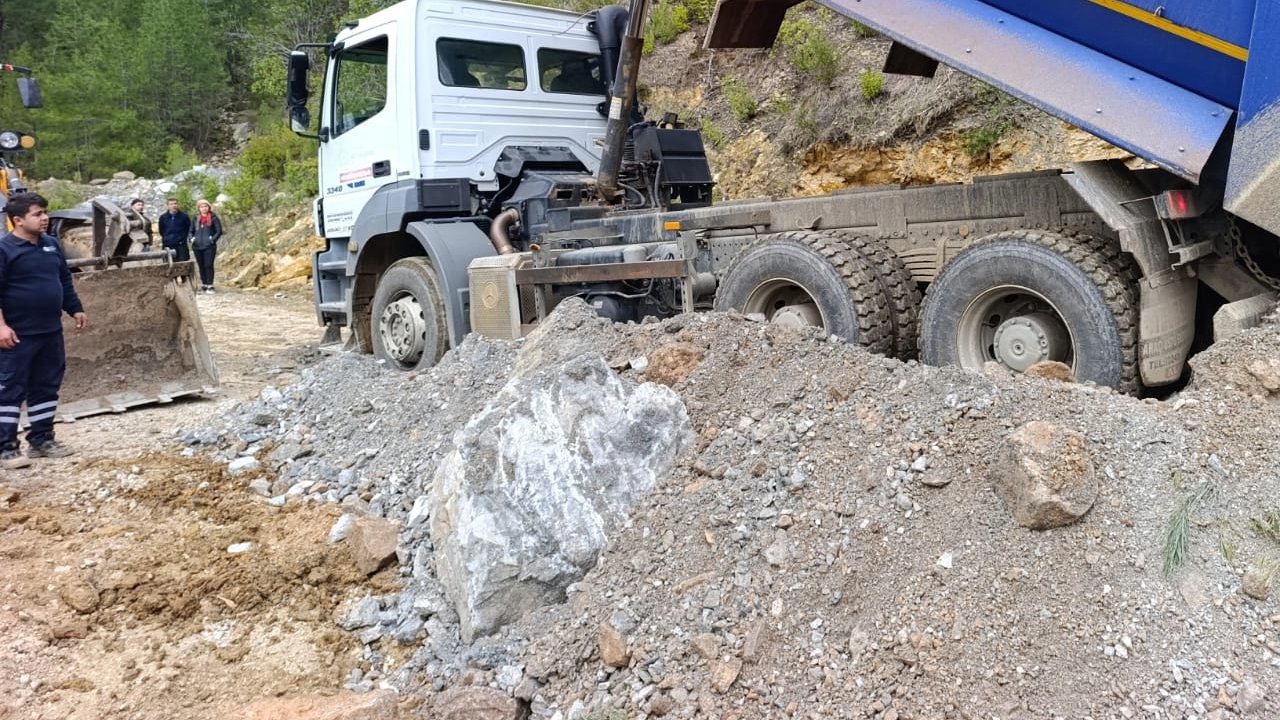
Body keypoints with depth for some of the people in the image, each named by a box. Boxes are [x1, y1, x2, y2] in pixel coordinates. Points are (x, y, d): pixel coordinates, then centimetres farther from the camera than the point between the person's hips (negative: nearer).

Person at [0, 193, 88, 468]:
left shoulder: (52, 245, 10)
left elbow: (65, 281, 21)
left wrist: (75, 309, 20)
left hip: (50, 331, 7)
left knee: (47, 387, 12)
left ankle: (42, 440, 22)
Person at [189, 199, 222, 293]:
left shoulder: (213, 218, 0)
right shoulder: (196, 219, 13)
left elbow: (219, 231, -2)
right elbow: (191, 231, 20)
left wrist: (213, 239, -13)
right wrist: (192, 238, 2)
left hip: (209, 246, -4)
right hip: (197, 246, 5)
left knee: (208, 265, -7)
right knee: (201, 266, 9)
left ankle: (210, 286, -2)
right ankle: (204, 285, 15)